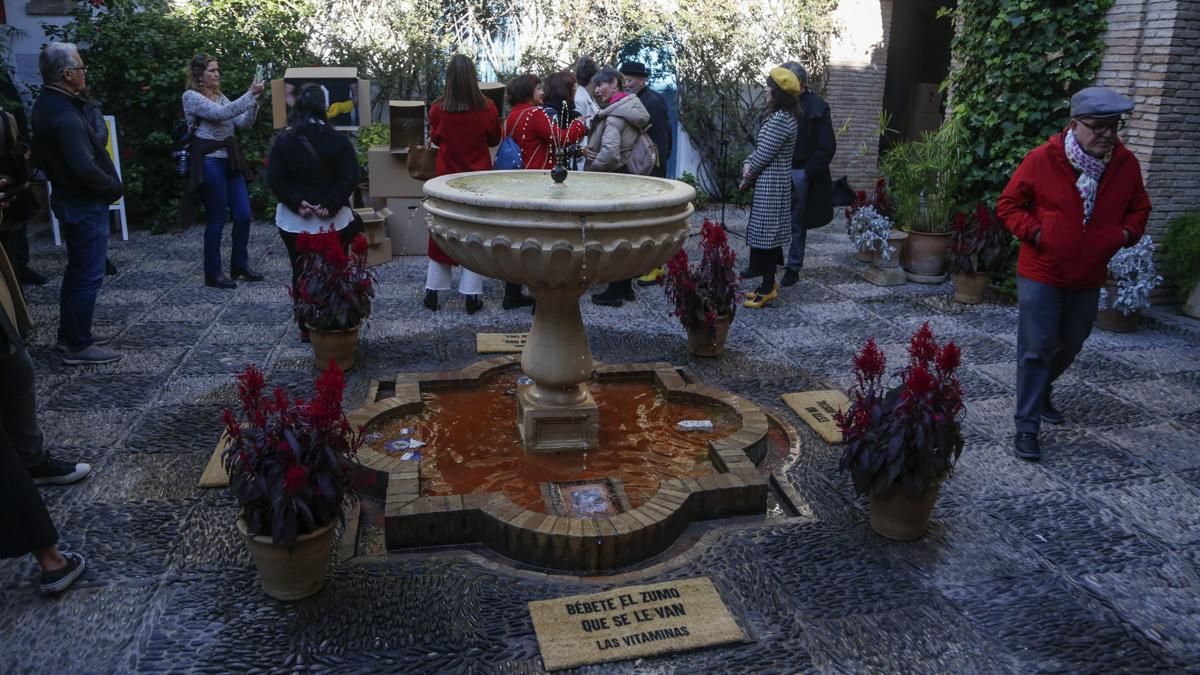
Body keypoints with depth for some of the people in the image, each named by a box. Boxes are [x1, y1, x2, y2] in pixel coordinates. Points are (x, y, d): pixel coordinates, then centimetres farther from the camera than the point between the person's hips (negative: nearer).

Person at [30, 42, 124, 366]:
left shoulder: (48, 104, 9)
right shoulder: (65, 116, -23)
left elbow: (41, 156, 15)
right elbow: (85, 168, -28)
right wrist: (114, 188, -12)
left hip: (71, 198, 11)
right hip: (85, 203, -11)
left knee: (77, 270, 20)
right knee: (89, 275, -3)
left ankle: (68, 334, 30)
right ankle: (79, 345, 5)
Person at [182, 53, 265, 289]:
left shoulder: (220, 97, 16)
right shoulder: (191, 96, -6)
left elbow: (244, 123, 9)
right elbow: (222, 114, -21)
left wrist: (255, 100, -5)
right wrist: (250, 94, -20)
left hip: (231, 159, 7)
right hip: (210, 162, -7)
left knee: (243, 215, 7)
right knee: (216, 219, -2)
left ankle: (240, 265, 22)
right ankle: (213, 273, 9)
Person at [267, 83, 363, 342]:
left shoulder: (283, 141, -1)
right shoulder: (339, 140, -5)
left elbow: (275, 179, -8)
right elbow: (349, 177, -13)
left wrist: (297, 204, -10)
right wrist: (331, 205, -15)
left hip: (294, 220, 1)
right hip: (334, 220, -1)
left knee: (301, 274, 10)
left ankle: (306, 328, 16)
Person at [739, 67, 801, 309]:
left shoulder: (780, 119, -19)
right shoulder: (783, 116, 13)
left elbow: (764, 154, -17)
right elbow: (762, 149, 16)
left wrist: (747, 178, -4)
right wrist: (748, 164, 0)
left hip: (770, 184, -10)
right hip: (773, 183, 10)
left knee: (766, 233, -5)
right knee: (770, 234, 14)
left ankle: (767, 288, 2)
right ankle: (769, 283, 22)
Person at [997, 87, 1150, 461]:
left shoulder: (1126, 164, -2)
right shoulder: (1042, 159, -14)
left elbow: (1139, 209, 13)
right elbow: (1008, 205, -5)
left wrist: (1126, 233, -7)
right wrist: (1033, 232, -19)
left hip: (1088, 278, 5)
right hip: (1041, 273, -5)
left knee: (1070, 344, 19)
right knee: (1036, 349, -4)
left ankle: (1040, 393, 45)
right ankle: (1027, 425, 3)